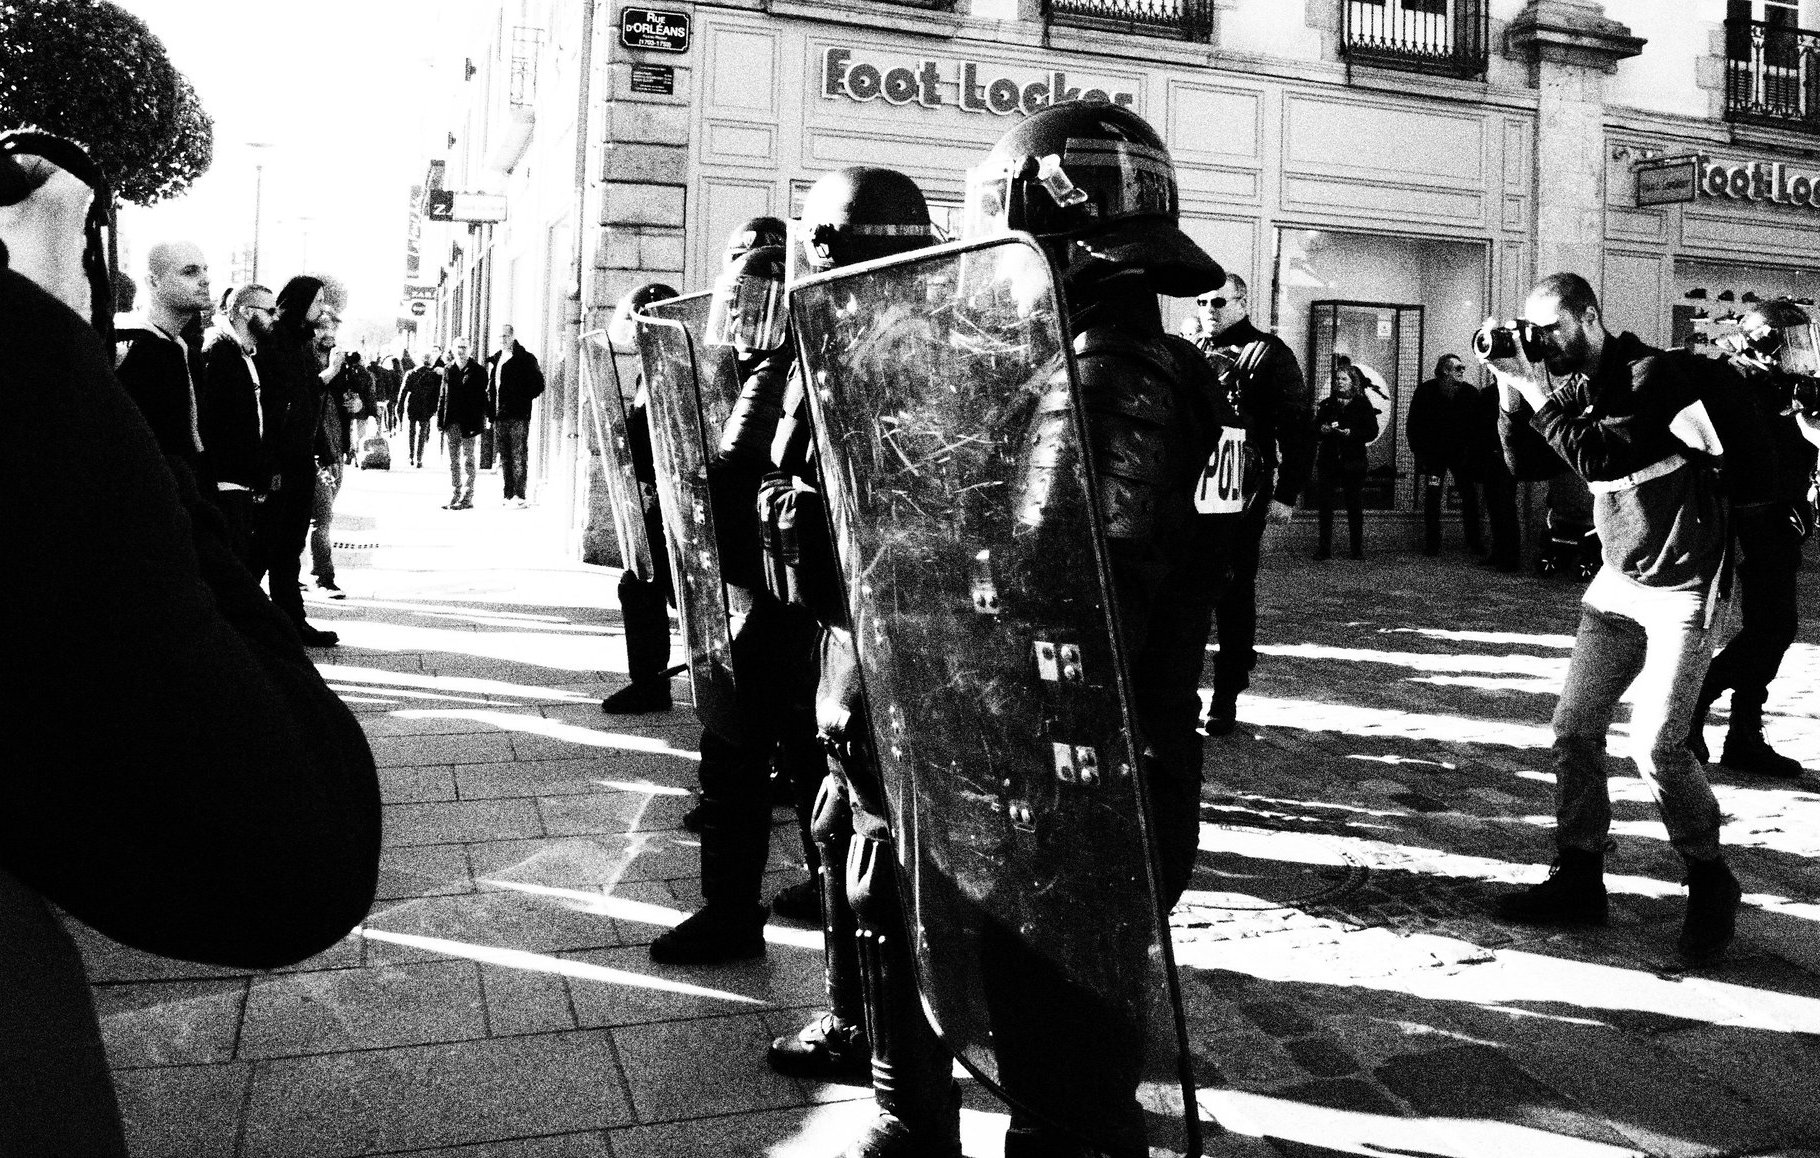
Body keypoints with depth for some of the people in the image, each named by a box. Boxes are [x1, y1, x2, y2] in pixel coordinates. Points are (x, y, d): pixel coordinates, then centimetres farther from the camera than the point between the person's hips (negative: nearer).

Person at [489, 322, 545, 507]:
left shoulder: (525, 358, -3)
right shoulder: (495, 359, 17)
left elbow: (538, 385, -5)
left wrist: (521, 400, -12)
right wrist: (492, 411, 12)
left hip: (518, 415, -7)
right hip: (501, 415, 7)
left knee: (518, 456, -9)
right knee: (504, 457, 9)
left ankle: (519, 496, -10)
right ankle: (509, 495, 13)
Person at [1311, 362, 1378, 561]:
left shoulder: (1362, 404, 3)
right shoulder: (1327, 404, 12)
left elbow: (1373, 431, -2)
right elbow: (1315, 427, 11)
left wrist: (1351, 433, -16)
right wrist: (1322, 429, -10)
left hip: (1353, 462, -2)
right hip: (1328, 460, 2)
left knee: (1355, 507, 2)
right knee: (1324, 505, -3)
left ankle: (1358, 549, 11)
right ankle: (1325, 549, 2)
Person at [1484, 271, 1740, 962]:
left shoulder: (1650, 375, -17)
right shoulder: (1575, 384, 5)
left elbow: (1597, 458, -28)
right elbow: (1524, 465, 3)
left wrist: (1535, 387, -25)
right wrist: (1510, 388, -7)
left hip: (1681, 585, -7)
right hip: (1619, 582, 8)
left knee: (1656, 746, -11)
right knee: (1575, 725, 3)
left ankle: (1711, 886, 11)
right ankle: (1578, 882, 13)